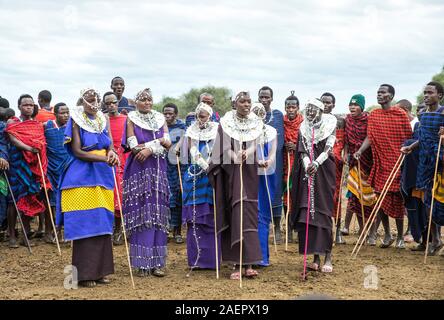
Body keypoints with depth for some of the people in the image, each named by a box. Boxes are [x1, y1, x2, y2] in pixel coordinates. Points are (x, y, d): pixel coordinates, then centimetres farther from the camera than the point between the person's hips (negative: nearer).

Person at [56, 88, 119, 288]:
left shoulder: (103, 120, 12)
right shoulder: (76, 120, -3)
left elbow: (110, 146, 10)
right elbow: (77, 152, -11)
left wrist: (112, 153, -14)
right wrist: (104, 158, -20)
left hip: (103, 175, 5)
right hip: (82, 176, -5)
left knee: (102, 223, 4)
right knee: (84, 223, -7)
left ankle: (99, 270, 11)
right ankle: (84, 274, -1)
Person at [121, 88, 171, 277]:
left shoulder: (160, 119, 13)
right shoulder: (131, 120, 4)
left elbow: (168, 144, 3)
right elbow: (134, 147, -8)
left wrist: (149, 148, -12)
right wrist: (158, 142, -9)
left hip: (158, 170, 3)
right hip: (139, 171, -3)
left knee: (158, 215, 0)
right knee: (141, 215, -6)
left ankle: (157, 262, 3)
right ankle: (142, 263, -2)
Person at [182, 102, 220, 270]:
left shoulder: (216, 129, 8)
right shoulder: (192, 131, 11)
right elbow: (193, 151, -1)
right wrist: (205, 165, -17)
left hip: (211, 175, -1)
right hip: (195, 175, 1)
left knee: (211, 217, -3)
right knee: (195, 218, 0)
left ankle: (211, 258, 1)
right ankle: (196, 258, 4)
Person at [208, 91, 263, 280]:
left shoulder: (256, 124, 8)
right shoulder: (226, 123, 2)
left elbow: (255, 144, -3)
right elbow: (224, 147, -7)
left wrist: (247, 153, -25)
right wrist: (235, 156, -27)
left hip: (249, 173, 1)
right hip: (231, 174, -1)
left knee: (247, 215, -5)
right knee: (234, 215, -3)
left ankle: (248, 264, -8)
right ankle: (237, 264, 0)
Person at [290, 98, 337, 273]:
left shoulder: (329, 125, 0)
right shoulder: (304, 128, 9)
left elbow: (328, 149, -10)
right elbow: (302, 151, 0)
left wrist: (316, 163, -27)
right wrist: (307, 165, -20)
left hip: (324, 172, -3)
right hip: (307, 172, 3)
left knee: (323, 212, -7)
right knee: (307, 212, -2)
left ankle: (327, 257, -2)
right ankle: (316, 257, 3)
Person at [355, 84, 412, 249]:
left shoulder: (400, 114, -2)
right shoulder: (373, 115, 8)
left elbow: (408, 138, -1)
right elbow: (369, 137, 1)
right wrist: (360, 150, -15)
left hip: (396, 163, -3)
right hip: (380, 163, 3)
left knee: (397, 201, 0)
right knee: (381, 200, 5)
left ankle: (400, 236, 14)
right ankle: (387, 235, 19)